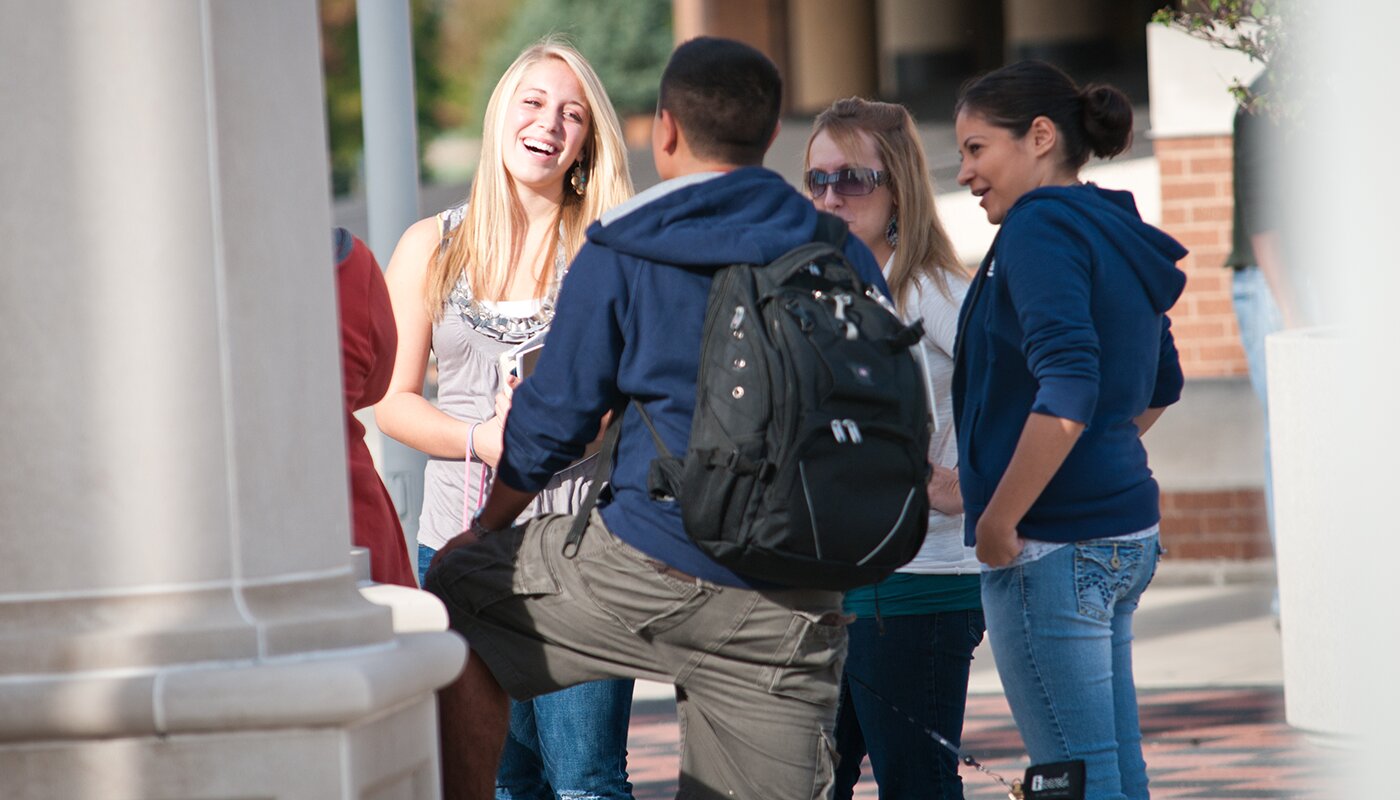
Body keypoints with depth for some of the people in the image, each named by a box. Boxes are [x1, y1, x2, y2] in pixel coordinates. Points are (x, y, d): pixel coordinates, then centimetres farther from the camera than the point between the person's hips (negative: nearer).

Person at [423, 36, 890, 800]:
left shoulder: (620, 255, -2)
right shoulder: (845, 258, 8)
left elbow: (552, 419, 4)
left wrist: (483, 530, 21)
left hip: (654, 564, -3)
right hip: (800, 607, 3)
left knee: (456, 588, 19)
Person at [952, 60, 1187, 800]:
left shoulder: (1041, 227, -13)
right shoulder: (1116, 233, 14)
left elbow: (1066, 391, -25)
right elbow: (1161, 386, 28)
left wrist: (998, 524, -19)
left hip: (1053, 545, -9)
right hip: (1125, 535, 9)